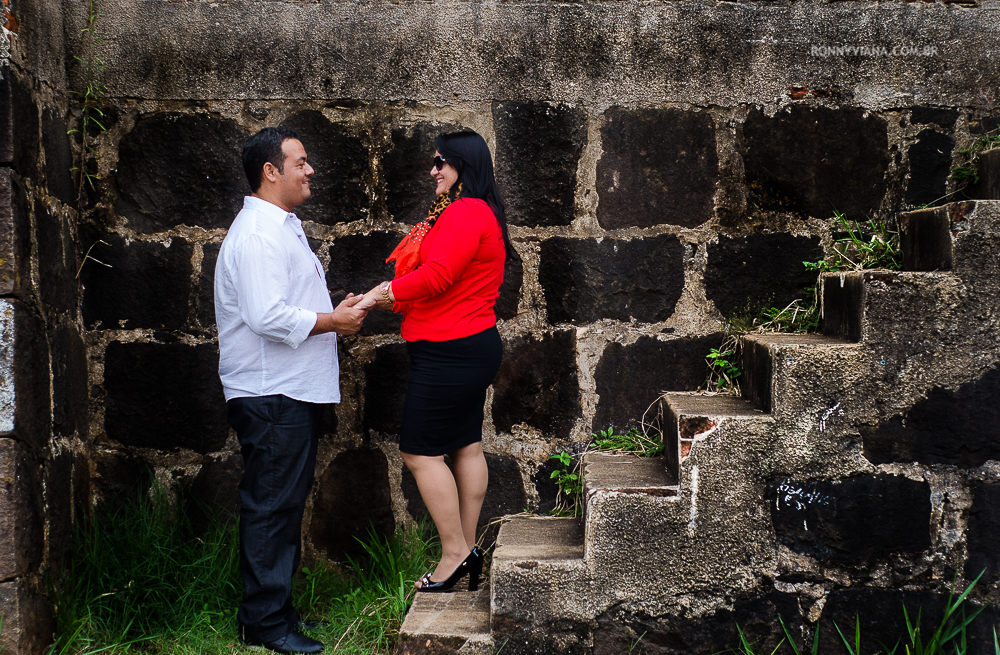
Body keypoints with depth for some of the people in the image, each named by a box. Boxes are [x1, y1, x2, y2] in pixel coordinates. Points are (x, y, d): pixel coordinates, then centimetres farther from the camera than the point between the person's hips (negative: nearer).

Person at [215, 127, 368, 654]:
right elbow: (268, 317, -26)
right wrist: (332, 321, -15)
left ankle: (275, 608, 25)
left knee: (284, 505, 15)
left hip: (295, 391, 11)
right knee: (271, 508, -3)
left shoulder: (282, 226, 19)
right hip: (271, 396, -11)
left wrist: (335, 314, 12)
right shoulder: (258, 235, -17)